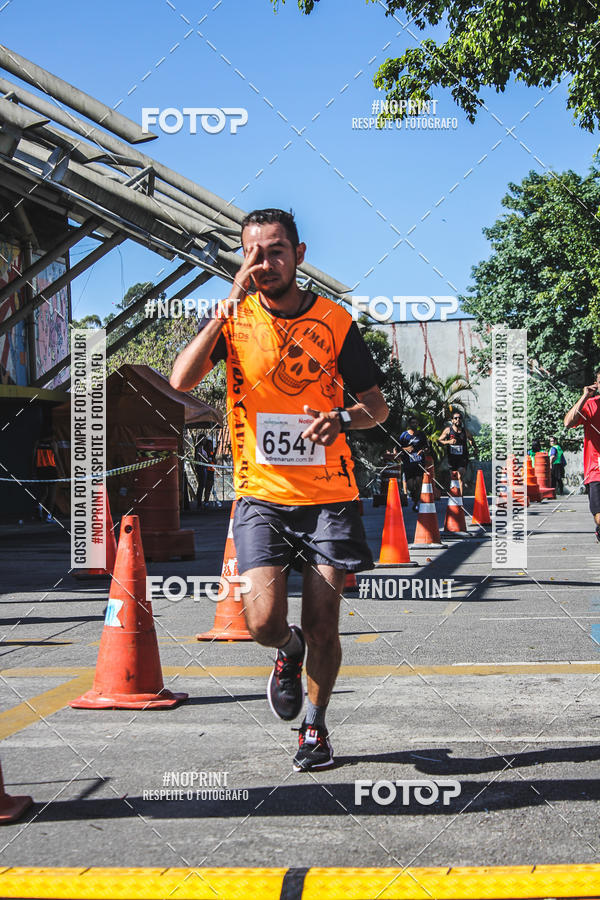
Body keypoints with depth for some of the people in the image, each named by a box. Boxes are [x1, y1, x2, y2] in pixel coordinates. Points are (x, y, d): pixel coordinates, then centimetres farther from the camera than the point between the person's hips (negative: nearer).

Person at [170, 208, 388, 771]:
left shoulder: (334, 320, 1)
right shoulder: (235, 317, 1)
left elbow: (377, 404, 7)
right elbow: (181, 381, -15)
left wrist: (343, 418, -16)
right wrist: (230, 306, -21)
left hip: (328, 495, 0)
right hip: (261, 495, 0)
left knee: (322, 627, 2)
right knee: (263, 623, -13)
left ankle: (314, 726, 28)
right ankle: (289, 653, 24)